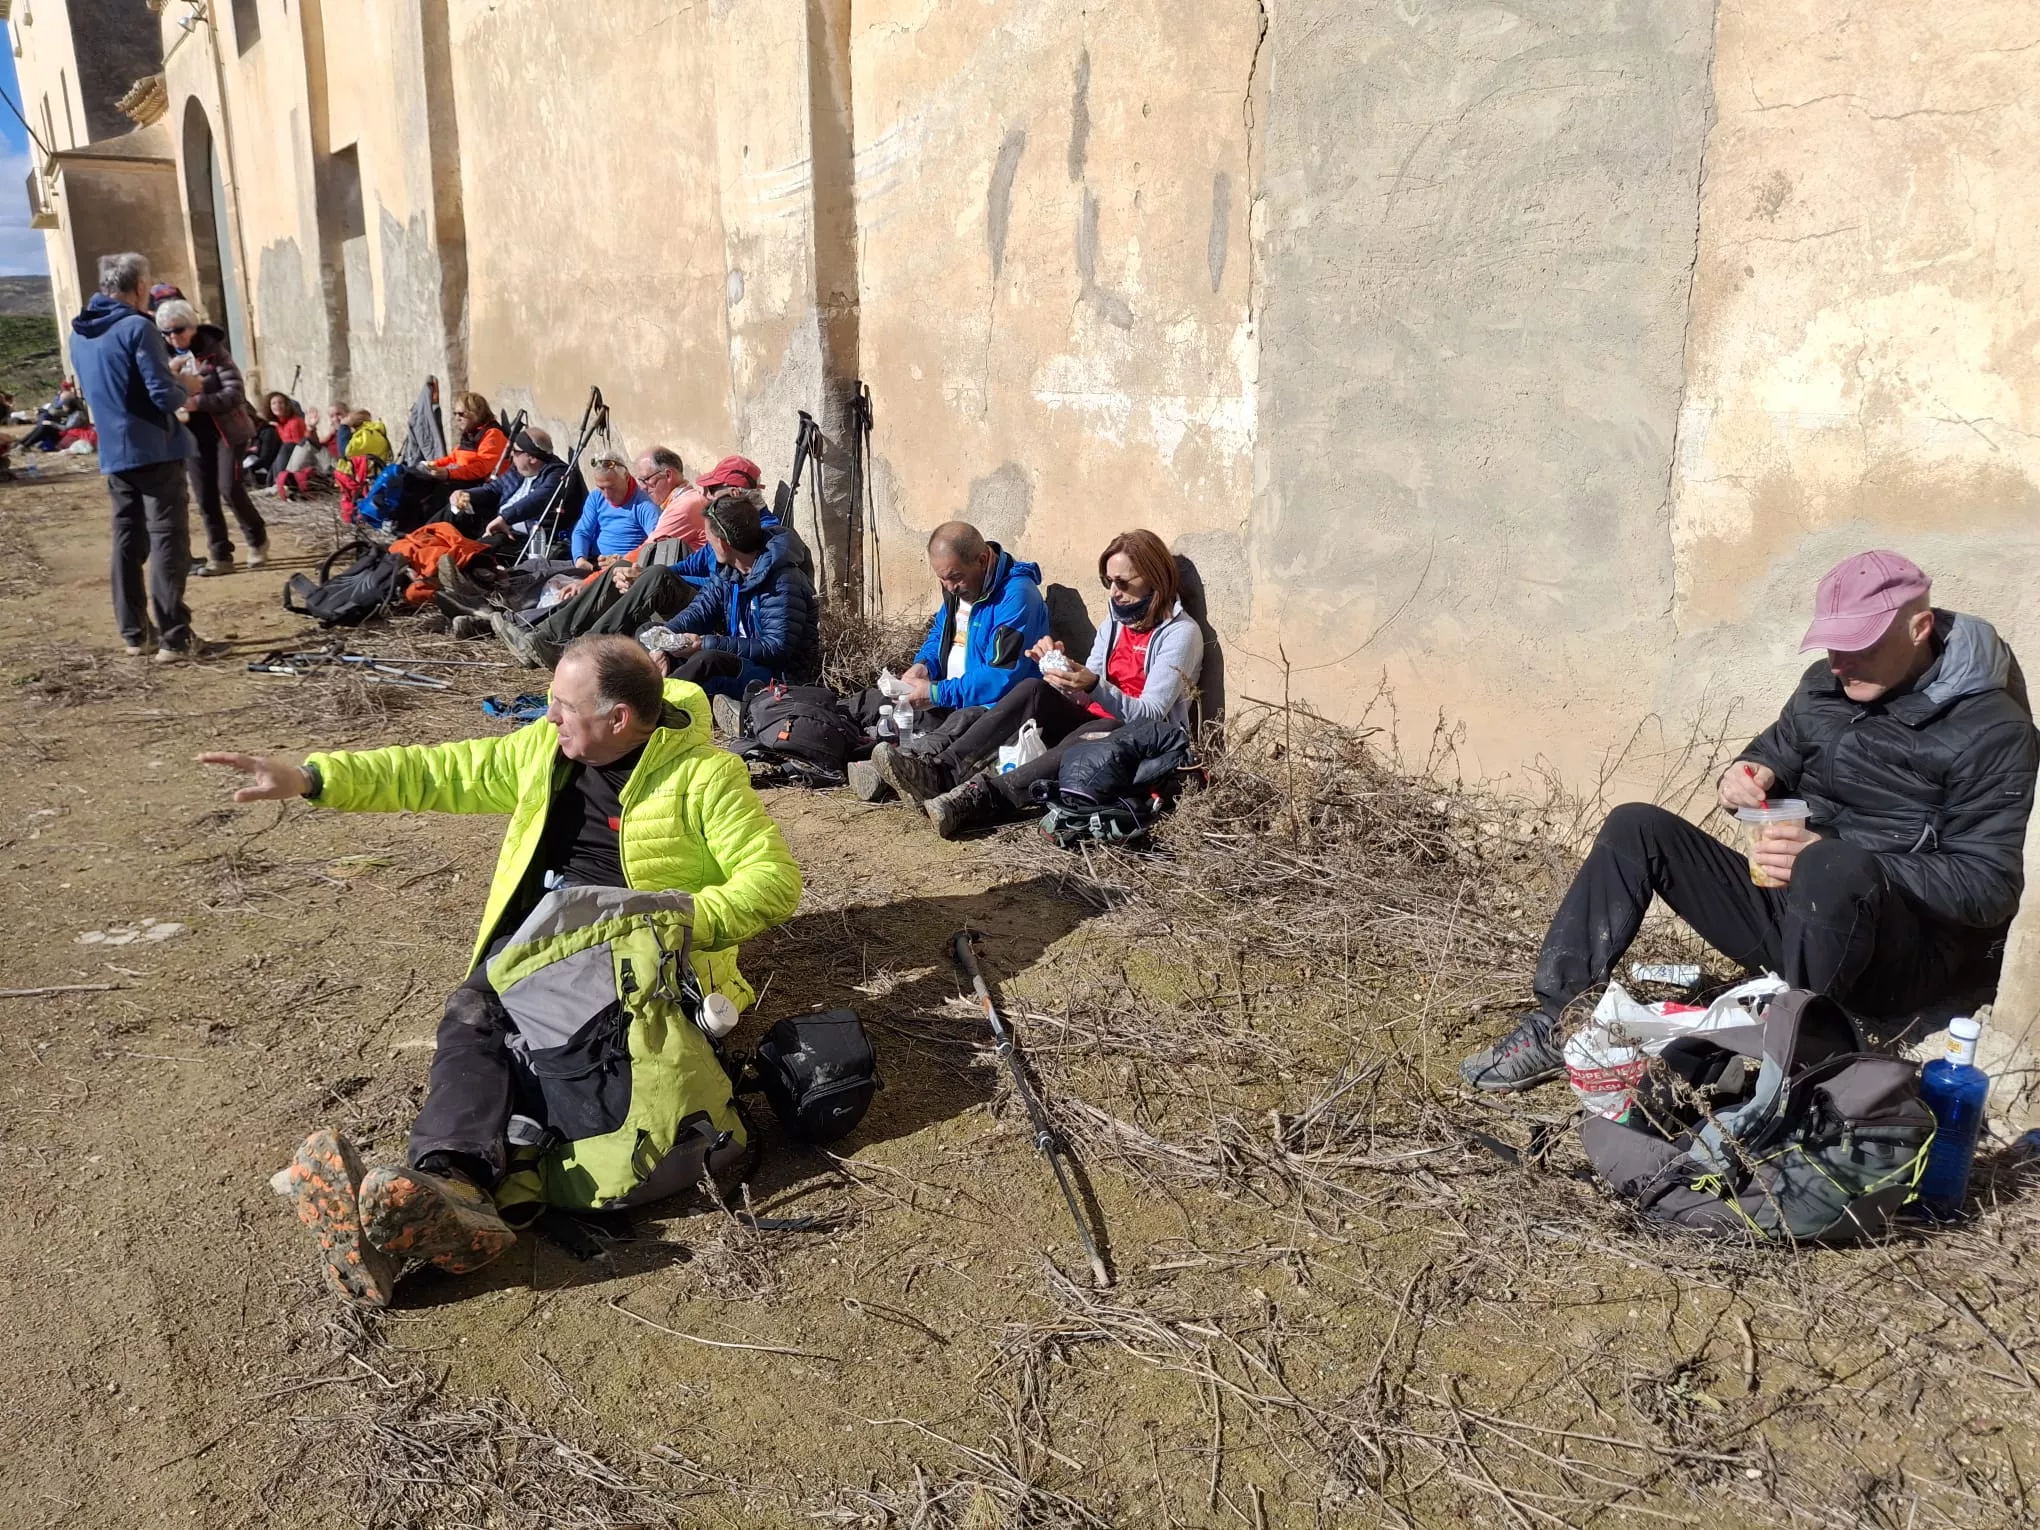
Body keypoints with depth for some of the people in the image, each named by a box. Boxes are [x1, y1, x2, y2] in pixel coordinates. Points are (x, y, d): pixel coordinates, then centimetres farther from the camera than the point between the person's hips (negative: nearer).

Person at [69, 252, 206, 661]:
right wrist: (186, 386, 3)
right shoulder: (137, 328, -14)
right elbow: (164, 396, -19)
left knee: (128, 542, 13)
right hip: (155, 451, -7)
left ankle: (133, 632, 18)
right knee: (168, 541, -5)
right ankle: (172, 638, -6)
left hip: (114, 454, 7)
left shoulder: (79, 334, 11)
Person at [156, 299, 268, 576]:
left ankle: (257, 539, 10)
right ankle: (220, 556, 9)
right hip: (193, 435, 5)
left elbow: (236, 393, -16)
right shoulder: (167, 357, 6)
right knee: (205, 498, 3)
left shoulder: (213, 351, -8)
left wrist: (199, 402, -30)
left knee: (229, 488, -12)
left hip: (225, 431, -5)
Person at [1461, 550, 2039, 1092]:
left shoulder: (1992, 730, -13)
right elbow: (1776, 752, 22)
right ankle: (1555, 1025, -11)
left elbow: (1991, 887, -18)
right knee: (1638, 828, -5)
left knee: (1833, 868, -40)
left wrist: (1829, 859, -29)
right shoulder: (1827, 686, 4)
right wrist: (1748, 775, -6)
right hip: (1796, 912, 7)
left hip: (1911, 956, -7)